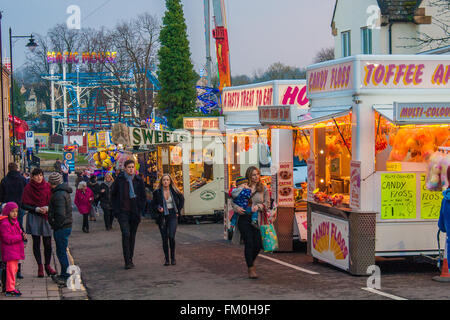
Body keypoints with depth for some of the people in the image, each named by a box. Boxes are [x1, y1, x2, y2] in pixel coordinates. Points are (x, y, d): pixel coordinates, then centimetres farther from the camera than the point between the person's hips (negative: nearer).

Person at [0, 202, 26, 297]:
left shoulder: (15, 222, 13)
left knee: (14, 269, 15)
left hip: (16, 251, 10)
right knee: (11, 269, -8)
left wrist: (22, 235, 3)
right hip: (10, 251, -10)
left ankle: (11, 287, 25)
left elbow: (18, 232, 26)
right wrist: (21, 237, -23)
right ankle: (10, 290, -4)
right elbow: (8, 239, -23)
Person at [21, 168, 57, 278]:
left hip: (46, 217, 1)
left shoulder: (47, 186, 3)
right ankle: (40, 266, 9)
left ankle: (47, 265, 13)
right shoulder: (28, 188, -1)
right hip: (34, 218, -1)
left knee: (48, 243, -1)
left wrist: (47, 208, -11)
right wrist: (36, 209, -14)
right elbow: (24, 205, -1)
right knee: (36, 243, 1)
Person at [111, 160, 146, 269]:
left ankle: (130, 259, 20)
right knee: (126, 234, -13)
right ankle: (127, 261, -15)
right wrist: (116, 210, 1)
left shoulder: (139, 180, 4)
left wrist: (139, 209, 0)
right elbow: (113, 195, 9)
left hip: (135, 212, 2)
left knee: (132, 236, 9)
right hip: (123, 212, -2)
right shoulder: (119, 179, 0)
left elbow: (143, 197, 11)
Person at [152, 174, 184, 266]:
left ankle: (173, 257, 2)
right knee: (164, 239, 1)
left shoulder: (174, 191, 3)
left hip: (172, 216, -1)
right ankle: (166, 259, 13)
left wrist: (178, 211, 12)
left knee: (171, 236, -15)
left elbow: (181, 199, 19)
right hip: (162, 217, 1)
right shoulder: (157, 192, 1)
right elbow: (154, 205, 5)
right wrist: (158, 209, -17)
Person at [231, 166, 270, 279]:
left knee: (258, 244, -2)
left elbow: (267, 203, 4)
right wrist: (236, 208, -12)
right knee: (249, 243, -8)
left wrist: (258, 206, -14)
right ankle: (251, 269, 1)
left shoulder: (263, 188, 8)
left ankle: (251, 260, 30)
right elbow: (233, 201, 8)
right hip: (244, 219, -1)